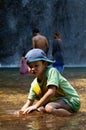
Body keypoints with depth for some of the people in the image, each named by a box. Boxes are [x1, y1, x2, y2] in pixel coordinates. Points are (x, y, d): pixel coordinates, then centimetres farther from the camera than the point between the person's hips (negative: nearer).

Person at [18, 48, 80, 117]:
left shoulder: (51, 71, -18)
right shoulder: (34, 84, 5)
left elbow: (51, 92, -28)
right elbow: (30, 101, 12)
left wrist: (36, 106, -26)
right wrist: (24, 109, -9)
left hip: (71, 101, -9)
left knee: (49, 108, -32)